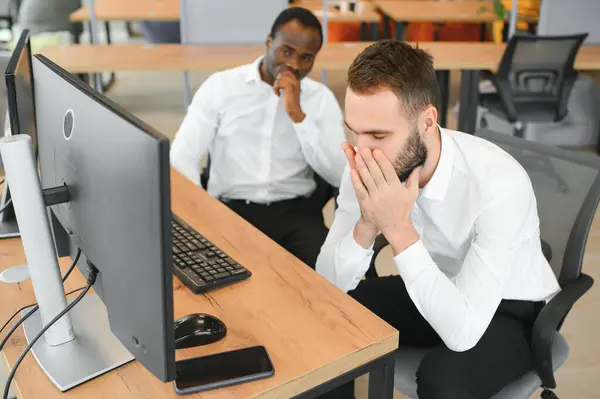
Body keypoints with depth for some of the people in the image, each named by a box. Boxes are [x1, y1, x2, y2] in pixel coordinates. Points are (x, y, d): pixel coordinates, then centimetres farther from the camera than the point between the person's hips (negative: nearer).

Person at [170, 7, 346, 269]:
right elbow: (183, 157, -2)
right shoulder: (220, 86, 3)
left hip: (295, 211, 1)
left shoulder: (322, 98, 6)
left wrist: (297, 114, -13)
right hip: (230, 208, -1)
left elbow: (339, 176, -5)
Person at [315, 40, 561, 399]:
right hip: (431, 292, 5)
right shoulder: (369, 167, -17)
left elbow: (462, 332, -35)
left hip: (510, 310, -4)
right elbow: (329, 284, -14)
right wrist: (368, 223, -32)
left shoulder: (500, 184, -33)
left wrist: (398, 228, -39)